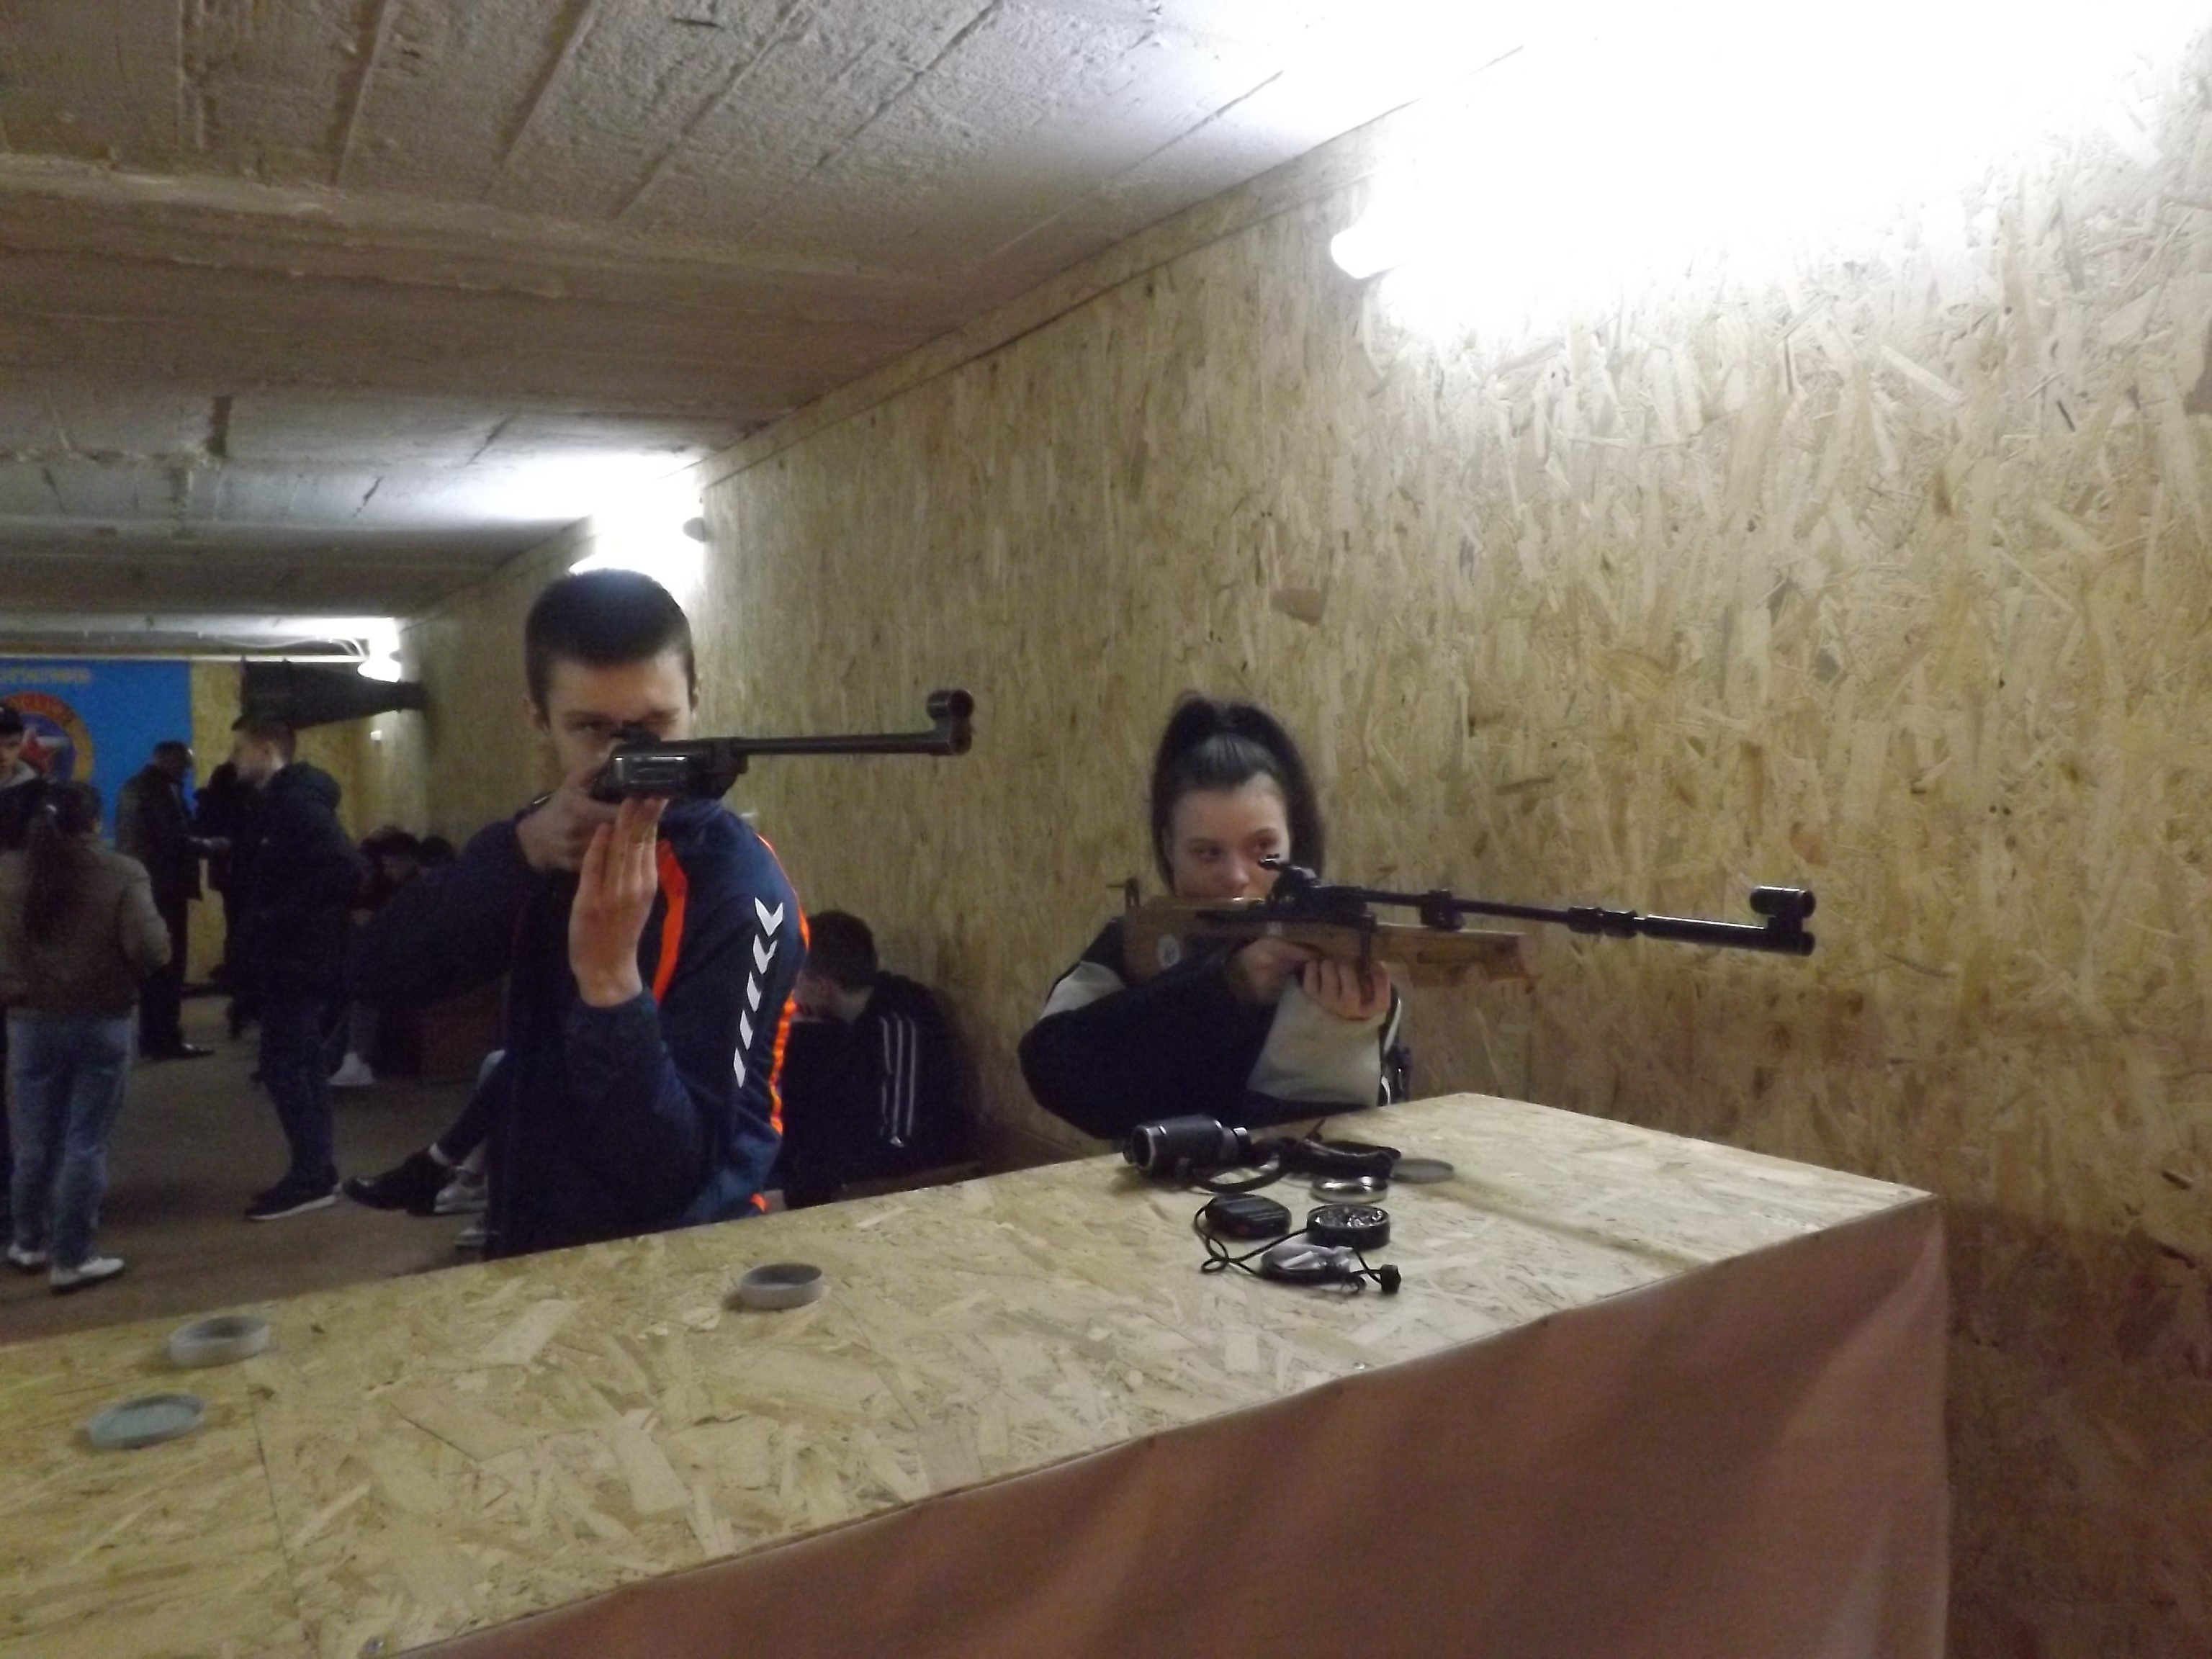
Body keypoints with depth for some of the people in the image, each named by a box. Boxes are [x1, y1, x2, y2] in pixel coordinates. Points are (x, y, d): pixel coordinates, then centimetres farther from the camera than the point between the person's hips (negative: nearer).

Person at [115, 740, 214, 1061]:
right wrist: (211, 846, -6)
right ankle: (167, 1039, -5)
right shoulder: (161, 788, -14)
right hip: (164, 887, -9)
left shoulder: (131, 787, 16)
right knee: (169, 964, -6)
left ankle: (151, 1037, 17)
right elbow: (176, 840, -20)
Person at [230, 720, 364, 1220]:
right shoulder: (278, 803, 13)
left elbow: (345, 871, -29)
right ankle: (317, 1172, 21)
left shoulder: (298, 803, -18)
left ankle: (312, 1176, 1)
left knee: (283, 1064, -6)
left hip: (301, 957, -10)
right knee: (299, 1063, 13)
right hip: (290, 956, 10)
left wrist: (284, 918, -22)